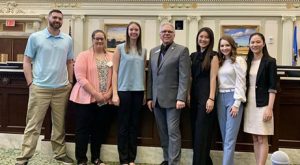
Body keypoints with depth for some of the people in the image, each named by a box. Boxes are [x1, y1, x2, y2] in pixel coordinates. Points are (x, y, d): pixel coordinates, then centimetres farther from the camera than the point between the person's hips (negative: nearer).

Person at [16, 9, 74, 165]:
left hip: (62, 88, 3)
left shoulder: (68, 40, 8)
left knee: (59, 124, 12)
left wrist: (70, 82, 7)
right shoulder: (35, 37, 0)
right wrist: (30, 83, -6)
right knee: (33, 124, 0)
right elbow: (27, 61, 1)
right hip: (40, 88, -3)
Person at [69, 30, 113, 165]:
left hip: (104, 100, 4)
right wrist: (96, 94, -17)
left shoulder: (111, 57, 9)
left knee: (99, 129, 12)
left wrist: (109, 93, -6)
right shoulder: (84, 55, -4)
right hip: (85, 99, -4)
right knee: (83, 129, 1)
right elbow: (81, 78, -12)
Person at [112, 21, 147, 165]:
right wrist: (115, 93, -10)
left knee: (134, 125, 8)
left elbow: (143, 72, 13)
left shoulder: (143, 50, 10)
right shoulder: (120, 48, 0)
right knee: (123, 126, 2)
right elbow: (115, 71, -3)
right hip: (124, 90, -3)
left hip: (138, 91, 3)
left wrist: (145, 92, 8)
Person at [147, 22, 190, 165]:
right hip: (157, 99, 5)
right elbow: (150, 76, 14)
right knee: (162, 132, 12)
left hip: (172, 99, -5)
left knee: (173, 132, -3)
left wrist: (181, 98, -17)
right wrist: (149, 97, 9)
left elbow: (184, 77, -10)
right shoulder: (153, 51, 13)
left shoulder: (182, 50, -3)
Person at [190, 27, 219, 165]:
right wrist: (188, 94, 7)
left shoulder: (213, 56, -3)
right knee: (195, 131, 10)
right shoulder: (193, 56, 13)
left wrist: (211, 98, -16)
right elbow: (191, 77, 13)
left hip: (206, 95, -7)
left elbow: (213, 78, -10)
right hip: (195, 95, 7)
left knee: (202, 132, -5)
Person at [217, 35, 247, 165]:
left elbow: (240, 83, -10)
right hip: (220, 98, 6)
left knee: (230, 136, -7)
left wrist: (236, 103, -15)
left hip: (233, 97, -6)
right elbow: (218, 82, 11)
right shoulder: (220, 62, 14)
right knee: (224, 135, 9)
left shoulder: (238, 60, -5)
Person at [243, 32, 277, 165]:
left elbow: (272, 87, -9)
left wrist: (269, 108, -16)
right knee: (255, 139, 10)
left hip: (262, 104, -5)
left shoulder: (270, 61, -6)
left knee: (262, 139, -2)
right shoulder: (248, 62, 10)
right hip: (250, 104, 5)